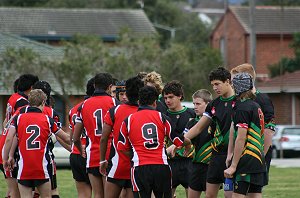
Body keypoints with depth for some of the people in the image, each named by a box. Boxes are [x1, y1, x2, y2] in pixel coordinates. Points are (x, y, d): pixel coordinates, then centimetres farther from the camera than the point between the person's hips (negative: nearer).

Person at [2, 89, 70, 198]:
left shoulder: (18, 118, 5)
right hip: (41, 168, 0)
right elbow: (66, 138, 17)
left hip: (24, 167, 0)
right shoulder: (47, 119, 7)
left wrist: (6, 159, 5)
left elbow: (9, 139, -6)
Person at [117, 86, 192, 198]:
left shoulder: (128, 120, 4)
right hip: (161, 167, 1)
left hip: (140, 168, -1)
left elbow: (122, 148, 7)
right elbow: (179, 141, 7)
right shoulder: (161, 117, 4)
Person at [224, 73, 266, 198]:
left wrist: (233, 166, -15)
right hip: (259, 161, 9)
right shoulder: (256, 106, 17)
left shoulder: (242, 108, -11)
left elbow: (241, 138, -16)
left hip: (246, 161, -9)